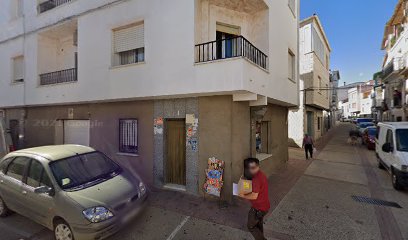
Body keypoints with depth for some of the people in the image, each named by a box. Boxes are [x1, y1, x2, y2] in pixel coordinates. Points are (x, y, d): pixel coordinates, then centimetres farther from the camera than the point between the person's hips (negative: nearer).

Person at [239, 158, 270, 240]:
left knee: (251, 226, 11)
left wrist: (243, 196, -14)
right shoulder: (261, 175, 2)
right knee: (258, 224, 29)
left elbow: (254, 196, -29)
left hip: (258, 208, -9)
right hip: (265, 206, 9)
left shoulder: (256, 179, -28)